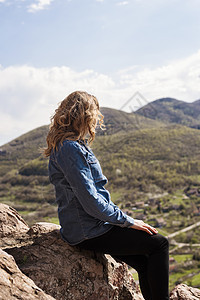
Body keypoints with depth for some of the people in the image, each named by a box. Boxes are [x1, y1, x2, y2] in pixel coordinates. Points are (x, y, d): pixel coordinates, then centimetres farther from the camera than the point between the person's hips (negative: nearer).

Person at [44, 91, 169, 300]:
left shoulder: (67, 145, 13)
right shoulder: (71, 148, -19)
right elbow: (90, 202, -23)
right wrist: (128, 221, -15)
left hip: (90, 226, 10)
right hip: (89, 232, -10)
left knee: (145, 263, 11)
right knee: (159, 244, -6)